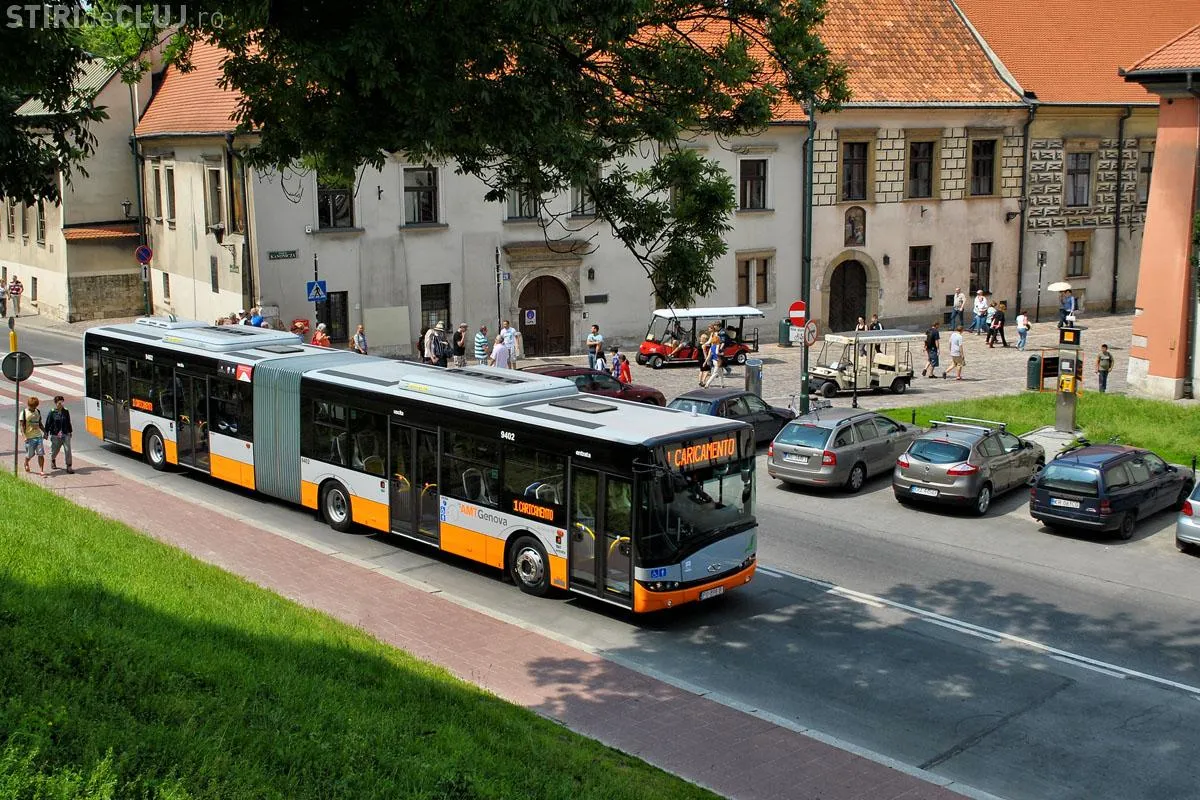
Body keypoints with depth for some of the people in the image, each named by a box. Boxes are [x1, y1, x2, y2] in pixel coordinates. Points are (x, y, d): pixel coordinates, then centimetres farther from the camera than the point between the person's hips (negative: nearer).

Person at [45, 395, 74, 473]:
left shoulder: (66, 411, 3)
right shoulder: (52, 412, -6)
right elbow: (48, 423, -2)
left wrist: (70, 431, 19)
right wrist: (46, 433, -2)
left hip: (65, 434, 2)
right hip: (55, 435, -2)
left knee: (67, 450, -10)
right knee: (55, 450, 14)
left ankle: (69, 467, -7)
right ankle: (53, 460, 47)